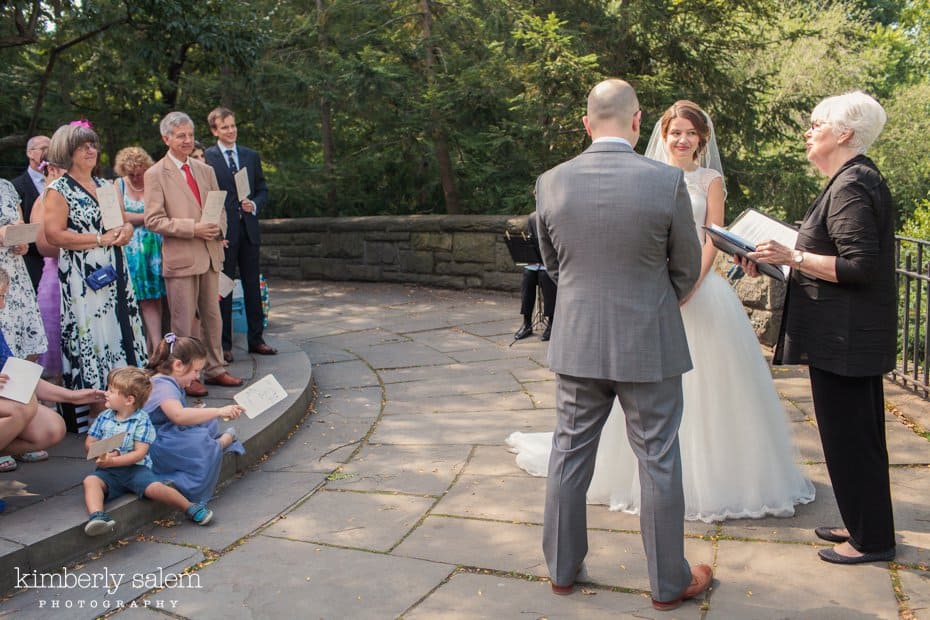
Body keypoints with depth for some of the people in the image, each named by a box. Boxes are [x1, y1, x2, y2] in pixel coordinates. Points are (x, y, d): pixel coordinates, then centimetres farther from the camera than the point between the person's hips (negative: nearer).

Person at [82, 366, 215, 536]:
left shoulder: (141, 421, -5)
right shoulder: (103, 418, 10)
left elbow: (139, 453, -11)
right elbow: (89, 442, 11)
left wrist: (112, 461, -20)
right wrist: (102, 454, -11)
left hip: (135, 468, -4)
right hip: (108, 471, 4)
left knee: (154, 487, -26)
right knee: (91, 480, -27)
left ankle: (191, 508, -10)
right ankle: (96, 516, -46)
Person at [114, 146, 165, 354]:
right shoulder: (119, 186, 6)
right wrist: (148, 216, -7)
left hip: (154, 248, -1)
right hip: (131, 250, 1)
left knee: (153, 298, -3)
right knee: (146, 299, 0)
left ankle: (152, 345, 2)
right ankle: (157, 347, 5)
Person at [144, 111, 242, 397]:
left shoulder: (205, 170, 14)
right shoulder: (156, 174, -5)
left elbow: (220, 208, 20)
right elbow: (153, 220, -10)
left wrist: (218, 227, -3)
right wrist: (192, 228, -18)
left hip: (209, 253, 6)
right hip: (180, 256, -6)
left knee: (212, 315, 13)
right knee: (184, 322, 0)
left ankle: (215, 369, 24)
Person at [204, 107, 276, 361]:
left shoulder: (251, 156, 12)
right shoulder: (206, 158, -3)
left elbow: (263, 189, 15)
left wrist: (254, 204, -6)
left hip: (249, 229, 5)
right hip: (222, 232, -4)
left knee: (253, 287, 10)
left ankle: (256, 339, 20)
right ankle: (224, 344, 11)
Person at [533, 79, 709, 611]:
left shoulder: (551, 183, -5)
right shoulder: (667, 181, -13)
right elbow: (688, 269, -1)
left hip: (576, 343, 3)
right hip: (649, 346, -2)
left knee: (570, 456, 15)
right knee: (659, 463, 10)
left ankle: (563, 567, 30)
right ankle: (670, 581, 25)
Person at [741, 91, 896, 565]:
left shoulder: (850, 186, -18)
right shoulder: (857, 179, 14)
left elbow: (858, 266, -24)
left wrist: (793, 257, -20)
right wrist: (782, 258, 13)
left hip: (843, 335, -11)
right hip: (856, 333, 11)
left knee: (847, 433, 1)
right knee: (859, 431, 18)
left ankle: (871, 539, 14)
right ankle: (865, 524, 32)